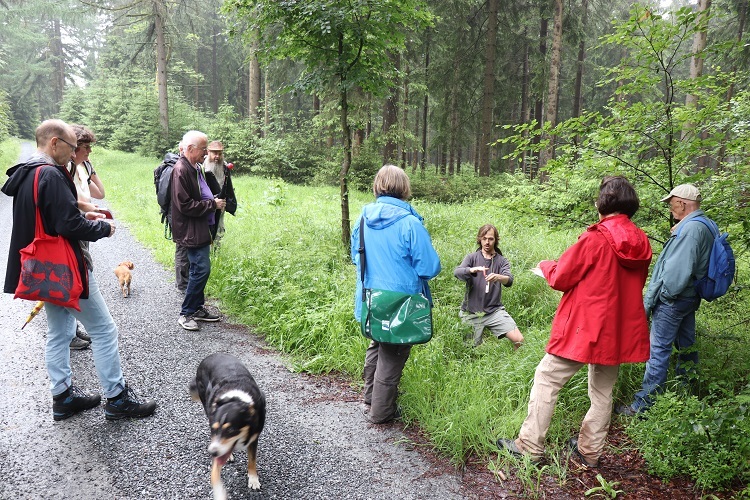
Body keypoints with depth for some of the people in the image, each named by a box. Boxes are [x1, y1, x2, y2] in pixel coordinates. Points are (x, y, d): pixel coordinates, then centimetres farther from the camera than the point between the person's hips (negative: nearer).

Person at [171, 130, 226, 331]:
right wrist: (213, 204, -16)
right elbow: (185, 205, -21)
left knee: (199, 269, 16)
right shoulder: (181, 170, -18)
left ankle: (198, 307, 27)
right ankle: (186, 314, 3)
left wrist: (214, 202, 8)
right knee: (201, 269, -9)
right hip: (191, 230, -10)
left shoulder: (196, 168, 12)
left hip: (200, 228, 10)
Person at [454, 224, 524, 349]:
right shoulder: (472, 257, 4)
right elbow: (456, 272, -14)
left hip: (494, 310, 1)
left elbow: (509, 280, -12)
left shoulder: (502, 261, 6)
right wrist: (473, 270, -35)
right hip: (471, 313, -1)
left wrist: (498, 277, -36)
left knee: (519, 340, -12)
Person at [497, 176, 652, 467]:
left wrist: (545, 266, 10)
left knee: (547, 379, 4)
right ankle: (590, 451, 28)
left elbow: (561, 278, -11)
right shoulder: (641, 243, 3)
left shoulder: (596, 239, -16)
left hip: (584, 327, -7)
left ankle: (530, 447, 9)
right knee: (603, 391, 18)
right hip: (620, 332, 7)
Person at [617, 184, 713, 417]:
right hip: (690, 297, 10)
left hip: (673, 300, -10)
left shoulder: (690, 229, -21)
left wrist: (652, 299, -16)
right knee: (686, 346, 18)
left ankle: (644, 404, 2)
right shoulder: (705, 226, 10)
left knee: (658, 350, -5)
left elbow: (677, 271, -25)